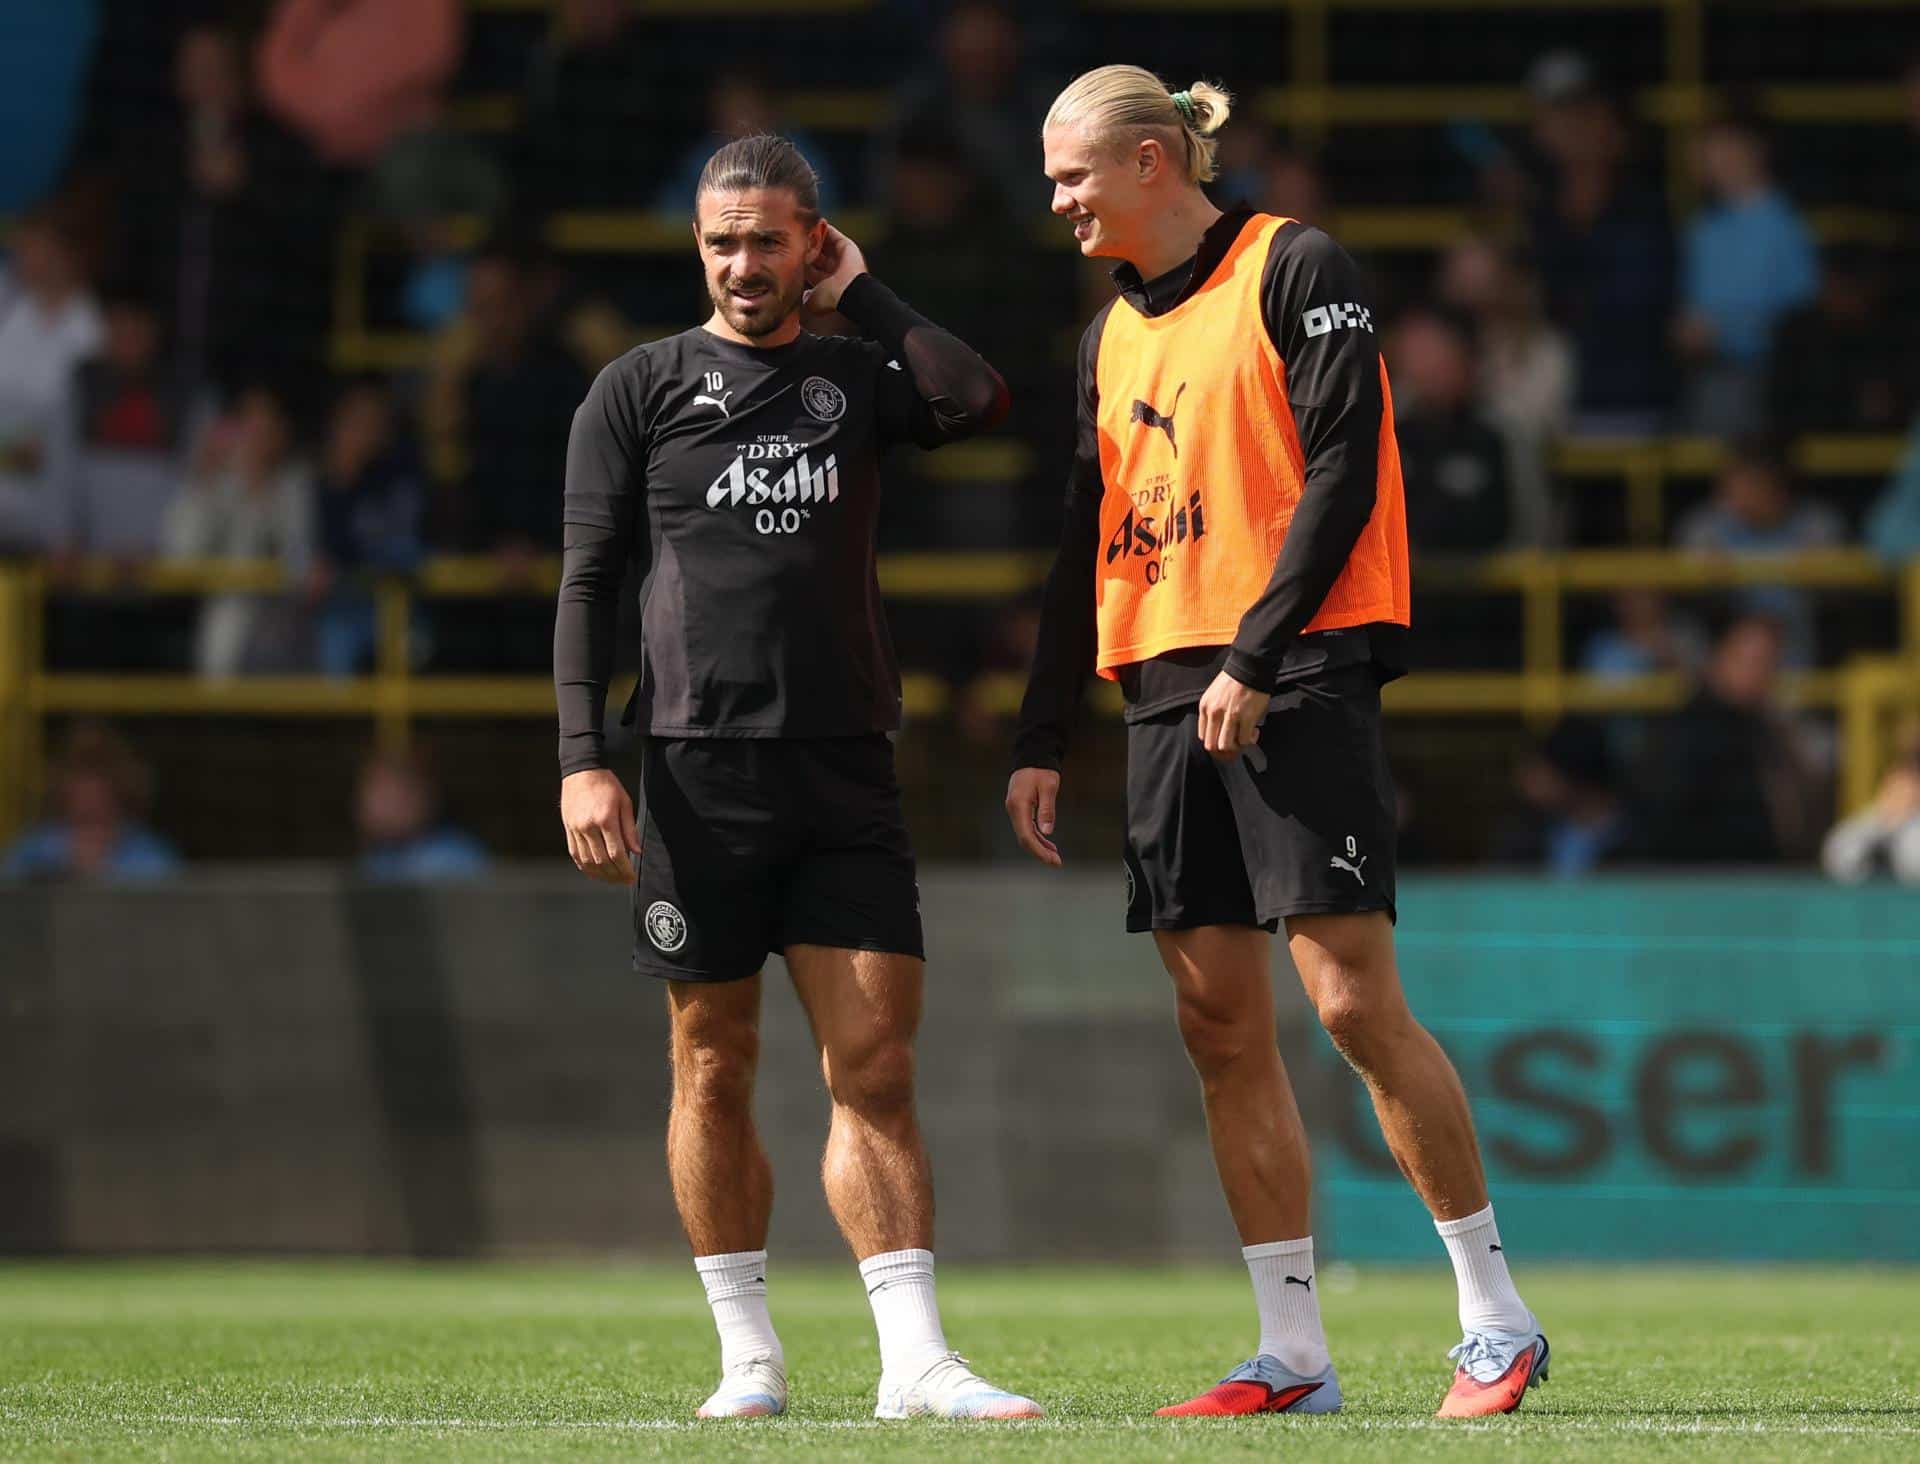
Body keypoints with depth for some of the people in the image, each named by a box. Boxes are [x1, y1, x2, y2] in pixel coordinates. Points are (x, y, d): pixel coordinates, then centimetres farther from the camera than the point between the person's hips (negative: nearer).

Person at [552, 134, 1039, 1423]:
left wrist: (860, 292, 2)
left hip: (848, 775, 1)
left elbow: (976, 400, -8)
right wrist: (584, 760, -6)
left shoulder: (856, 376, 13)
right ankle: (750, 1356, 11)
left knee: (876, 1066, -5)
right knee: (714, 1070, 3)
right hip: (697, 770, -1)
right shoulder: (640, 389, 8)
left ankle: (915, 1361, -9)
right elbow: (588, 582, 4)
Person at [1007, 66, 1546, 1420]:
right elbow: (1088, 546, 23)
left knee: (1356, 1001, -12)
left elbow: (1342, 473, -11)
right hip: (1167, 697, 7)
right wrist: (1042, 738, 17)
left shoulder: (1295, 270, -3)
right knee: (1221, 1030, 1)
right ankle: (1295, 1352, 3)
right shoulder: (1115, 333, 19)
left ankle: (1497, 1319, -3)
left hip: (1301, 677, -7)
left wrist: (1254, 660, -18)